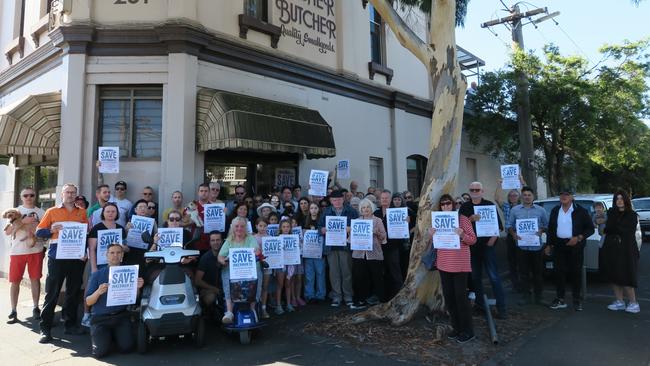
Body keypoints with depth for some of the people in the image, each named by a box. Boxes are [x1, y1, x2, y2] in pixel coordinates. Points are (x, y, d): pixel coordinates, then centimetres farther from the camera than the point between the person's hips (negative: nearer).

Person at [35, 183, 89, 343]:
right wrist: (52, 230, -16)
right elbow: (39, 231, 4)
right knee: (52, 293, -1)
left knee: (74, 292, 9)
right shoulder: (52, 211, 5)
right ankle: (45, 328, 6)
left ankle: (71, 324, 20)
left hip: (77, 257, 2)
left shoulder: (82, 212, 10)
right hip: (57, 257, -2)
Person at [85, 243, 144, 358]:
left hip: (121, 317, 1)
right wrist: (98, 292, -21)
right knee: (100, 351, -18)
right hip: (100, 318, -1)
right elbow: (88, 302, 0)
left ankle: (115, 335, 15)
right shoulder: (97, 275, 3)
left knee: (126, 347, -17)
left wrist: (137, 287, -15)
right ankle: (105, 336, 15)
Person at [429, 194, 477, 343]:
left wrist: (462, 235, -26)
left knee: (460, 296, -3)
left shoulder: (463, 219, -6)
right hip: (444, 264, 6)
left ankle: (467, 331, 10)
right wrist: (431, 235, -7)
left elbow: (473, 240, -7)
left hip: (460, 264, -6)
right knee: (448, 296, 10)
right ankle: (457, 327, 25)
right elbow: (434, 243, 14)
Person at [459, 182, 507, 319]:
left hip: (487, 245, -3)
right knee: (475, 276, 11)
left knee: (494, 276, -5)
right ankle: (479, 303, 24)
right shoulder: (464, 207, 8)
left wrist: (493, 238, -11)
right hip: (471, 246, 3)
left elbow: (499, 225, 2)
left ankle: (501, 308, 0)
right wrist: (470, 219, -18)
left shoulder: (489, 205, 2)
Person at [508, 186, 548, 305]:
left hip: (537, 245, 0)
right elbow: (509, 225, 5)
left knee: (538, 272, 6)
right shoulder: (514, 210, 5)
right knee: (523, 272, 4)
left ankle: (538, 296, 18)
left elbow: (546, 225, 8)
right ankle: (525, 296, 13)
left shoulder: (540, 210, 6)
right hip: (521, 245, 0)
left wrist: (541, 231, -12)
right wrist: (513, 234, -12)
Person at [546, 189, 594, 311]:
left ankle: (577, 300, 15)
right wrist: (549, 245, 10)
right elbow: (550, 229, 14)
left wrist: (578, 238, -16)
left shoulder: (580, 211, -2)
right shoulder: (555, 211, 10)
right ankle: (560, 300, 14)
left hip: (575, 246, -3)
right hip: (558, 246, 3)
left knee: (576, 272, 3)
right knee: (559, 272, 5)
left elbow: (590, 228, -2)